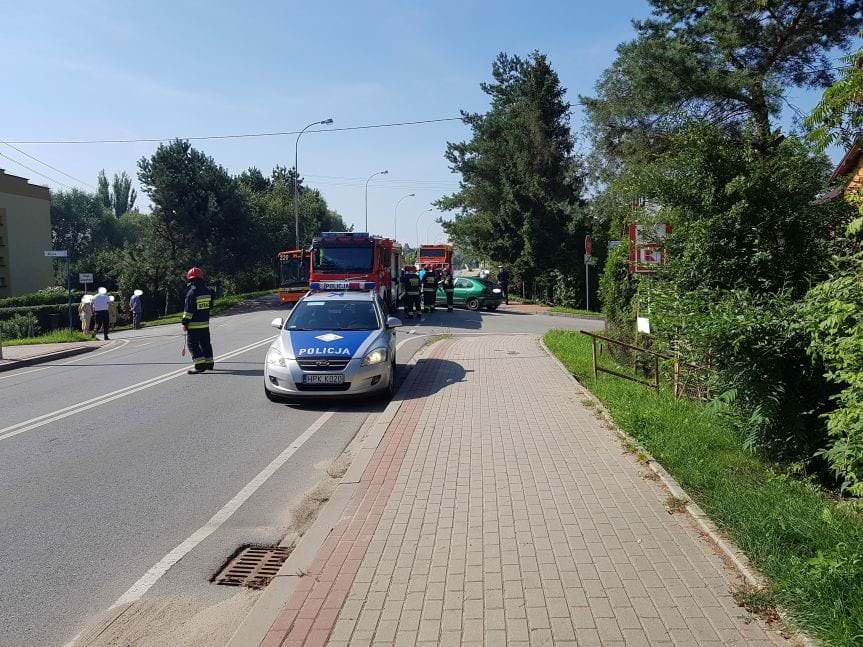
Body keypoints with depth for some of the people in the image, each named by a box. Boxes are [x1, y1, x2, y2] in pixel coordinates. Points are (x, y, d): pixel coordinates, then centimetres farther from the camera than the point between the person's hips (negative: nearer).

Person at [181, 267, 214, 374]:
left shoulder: (192, 292, -16)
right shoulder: (207, 290, 6)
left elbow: (188, 310, -16)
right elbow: (210, 305, 15)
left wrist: (184, 323, -10)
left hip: (194, 325, -7)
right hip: (205, 323, 7)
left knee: (193, 344, -2)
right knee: (205, 343, 17)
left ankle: (200, 365, -9)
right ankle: (209, 363, 23)